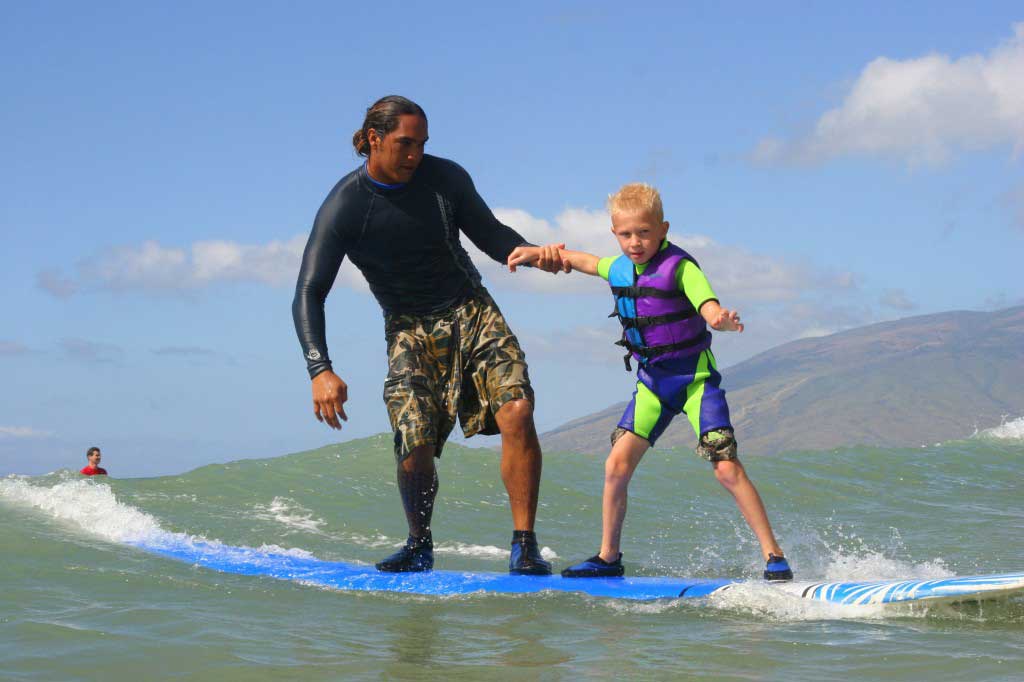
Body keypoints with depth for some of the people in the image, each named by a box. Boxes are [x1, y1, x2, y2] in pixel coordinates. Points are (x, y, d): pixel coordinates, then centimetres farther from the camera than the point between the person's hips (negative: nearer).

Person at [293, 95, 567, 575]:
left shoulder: (446, 178, -6)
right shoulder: (343, 208, -14)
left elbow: (490, 235, 8)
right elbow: (309, 294, -17)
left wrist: (530, 253, -16)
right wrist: (320, 370, -30)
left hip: (472, 313, 2)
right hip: (410, 331, -1)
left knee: (517, 411, -20)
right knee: (415, 446, -16)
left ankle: (524, 545, -11)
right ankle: (419, 545, 12)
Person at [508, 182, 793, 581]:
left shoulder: (680, 267, -17)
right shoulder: (620, 268, 3)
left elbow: (710, 308, -33)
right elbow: (583, 261, 26)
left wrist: (723, 321, -55)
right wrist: (537, 253, 28)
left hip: (695, 379, -6)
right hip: (652, 383, 6)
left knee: (727, 469, -14)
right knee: (617, 465, -3)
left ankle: (773, 556, -6)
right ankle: (608, 558, 12)